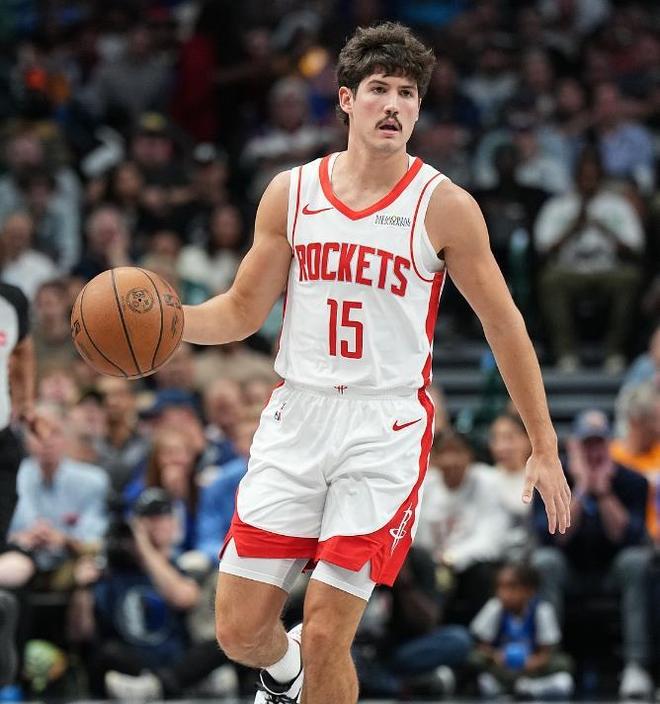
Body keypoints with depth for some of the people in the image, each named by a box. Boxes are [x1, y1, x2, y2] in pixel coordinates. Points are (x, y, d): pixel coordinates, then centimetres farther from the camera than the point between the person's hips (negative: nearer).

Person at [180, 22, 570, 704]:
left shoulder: (443, 206, -5)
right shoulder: (290, 192, 4)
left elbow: (503, 324, 2)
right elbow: (243, 311, 10)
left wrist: (544, 448, 3)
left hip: (386, 428, -3)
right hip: (296, 417, 3)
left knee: (325, 637, -10)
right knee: (240, 630, 3)